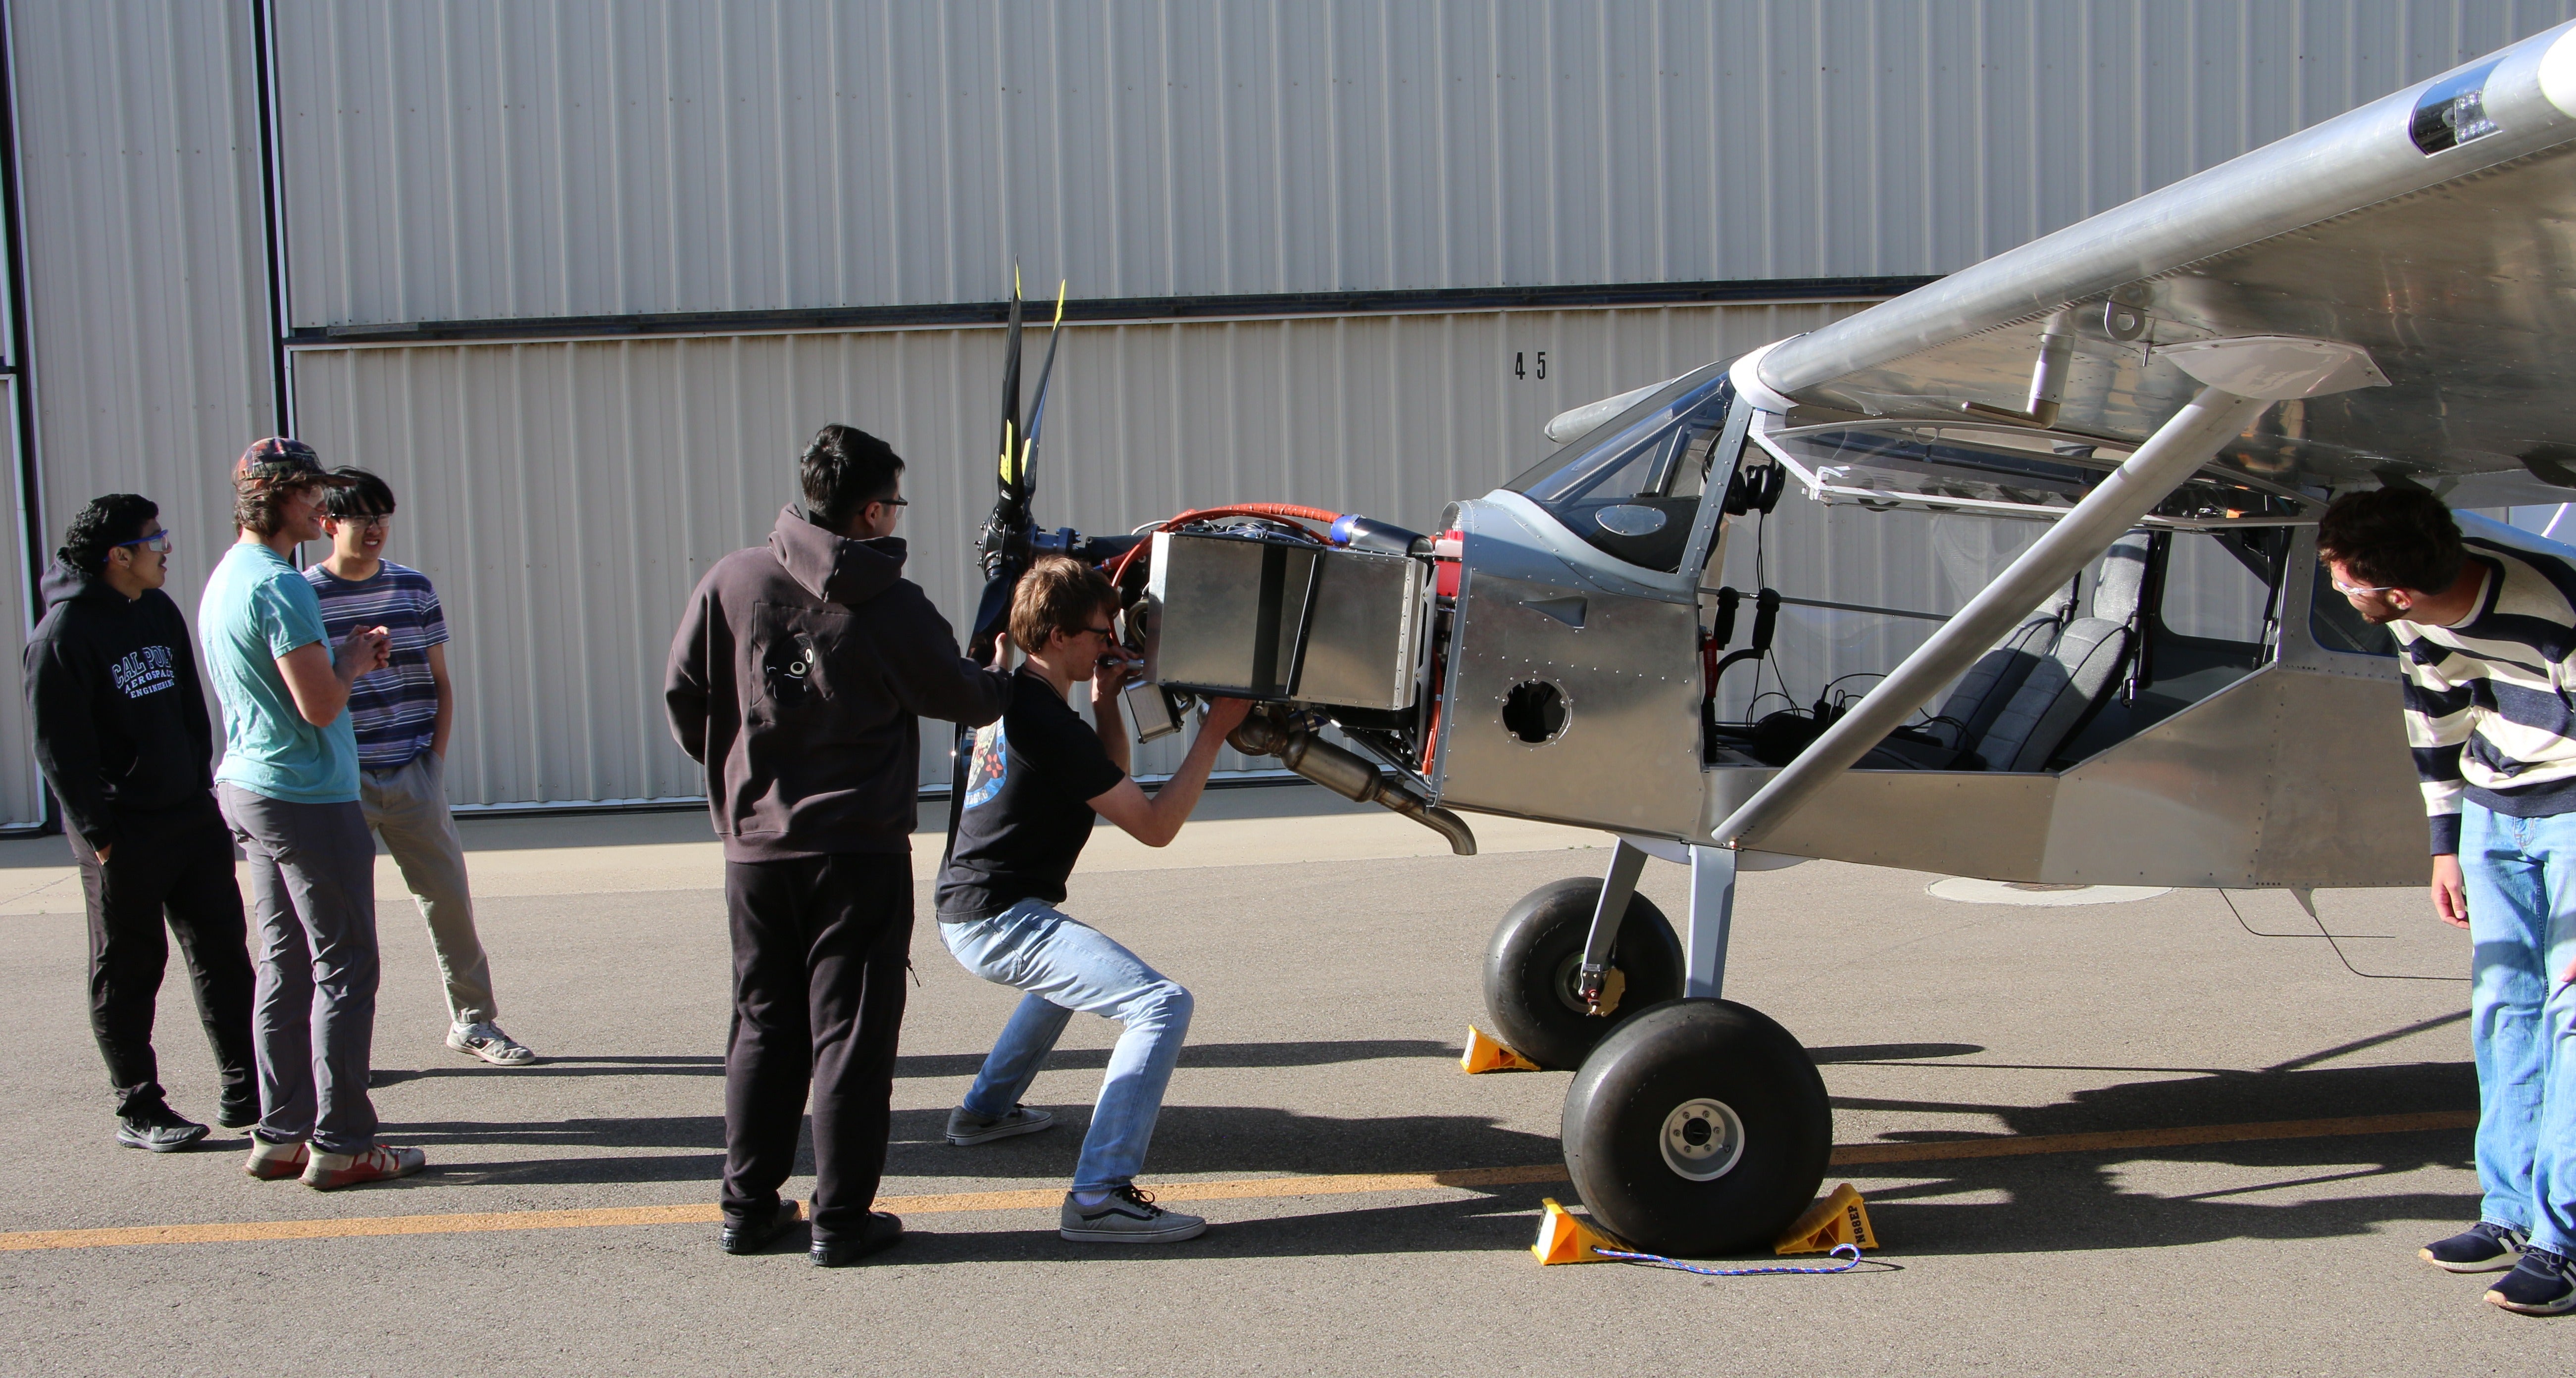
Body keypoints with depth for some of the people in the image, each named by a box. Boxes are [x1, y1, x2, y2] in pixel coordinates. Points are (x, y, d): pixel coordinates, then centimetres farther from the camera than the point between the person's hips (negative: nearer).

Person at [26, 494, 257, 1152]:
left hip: (192, 819, 7)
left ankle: (245, 1094, 16)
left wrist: (203, 790, 11)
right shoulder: (65, 631, -12)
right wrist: (99, 835, -15)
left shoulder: (161, 613, 10)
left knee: (223, 954, 9)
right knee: (127, 973, 4)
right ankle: (138, 1111, 13)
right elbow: (58, 748, -13)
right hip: (123, 836, -7)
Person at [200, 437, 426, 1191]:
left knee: (284, 966, 13)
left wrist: (343, 656, 10)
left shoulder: (225, 579, 14)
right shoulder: (279, 585, -17)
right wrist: (351, 660, -3)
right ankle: (340, 1143, -1)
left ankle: (281, 1135, 16)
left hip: (249, 790, 10)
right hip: (308, 798, -10)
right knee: (343, 969, -4)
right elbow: (319, 705, -21)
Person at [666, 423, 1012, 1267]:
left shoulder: (732, 582, 0)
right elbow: (961, 699, 4)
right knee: (851, 1031, 3)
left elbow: (683, 696, 4)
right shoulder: (892, 606, -8)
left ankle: (749, 1207, 19)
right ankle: (842, 1218, 6)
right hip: (859, 848, -4)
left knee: (764, 1029, 15)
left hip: (755, 846, 4)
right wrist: (1009, 681, 26)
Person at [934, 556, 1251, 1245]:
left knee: (1071, 967, 41)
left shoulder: (1011, 698, 12)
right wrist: (1213, 731, -13)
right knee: (1162, 1005, -21)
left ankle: (985, 1109, 47)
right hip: (1000, 921, -11)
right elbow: (1155, 825, -17)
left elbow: (1114, 780, 21)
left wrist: (1105, 701, 6)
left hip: (969, 910, 11)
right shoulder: (1052, 725, -19)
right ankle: (1099, 1196, -26)